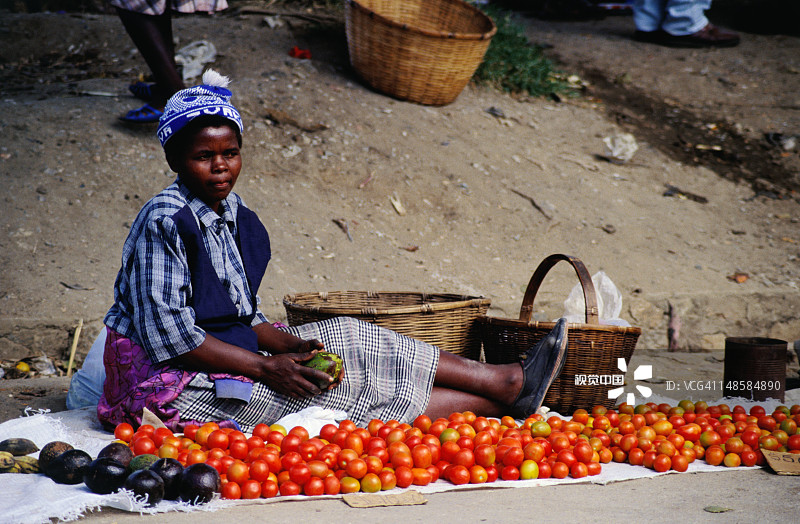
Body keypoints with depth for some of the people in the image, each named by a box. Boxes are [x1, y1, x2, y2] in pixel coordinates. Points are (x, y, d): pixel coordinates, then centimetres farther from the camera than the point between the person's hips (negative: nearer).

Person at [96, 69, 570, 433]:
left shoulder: (234, 217, 8)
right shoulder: (164, 222, -18)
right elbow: (167, 331, -22)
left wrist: (290, 345, -9)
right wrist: (265, 367, -21)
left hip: (227, 365, 8)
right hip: (173, 385, -8)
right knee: (351, 347, -12)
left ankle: (498, 406, -7)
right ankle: (506, 384, -4)